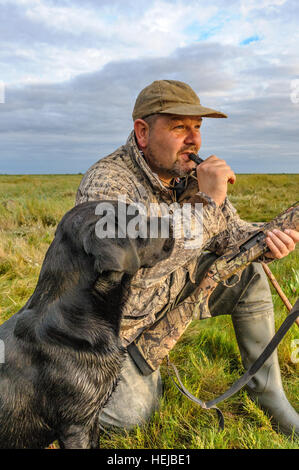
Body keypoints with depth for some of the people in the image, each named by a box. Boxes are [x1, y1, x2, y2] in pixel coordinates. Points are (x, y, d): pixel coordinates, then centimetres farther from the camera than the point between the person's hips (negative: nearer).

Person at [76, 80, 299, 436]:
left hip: (173, 293, 6)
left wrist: (264, 239, -19)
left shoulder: (193, 173, -6)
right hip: (117, 319, -5)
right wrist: (207, 202, -36)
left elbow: (227, 229, 4)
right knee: (132, 414, -11)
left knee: (248, 274, -5)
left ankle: (267, 390, 10)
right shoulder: (104, 183, -27)